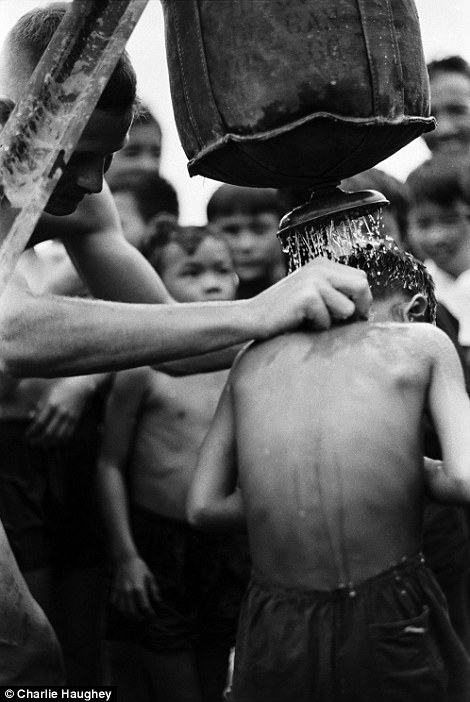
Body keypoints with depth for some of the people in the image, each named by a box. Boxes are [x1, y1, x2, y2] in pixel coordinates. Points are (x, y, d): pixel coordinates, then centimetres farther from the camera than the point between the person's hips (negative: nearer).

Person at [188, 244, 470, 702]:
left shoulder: (255, 357, 12)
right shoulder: (424, 342, 3)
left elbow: (203, 507, 8)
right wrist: (408, 471, 10)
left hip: (273, 631, 3)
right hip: (390, 626, -3)